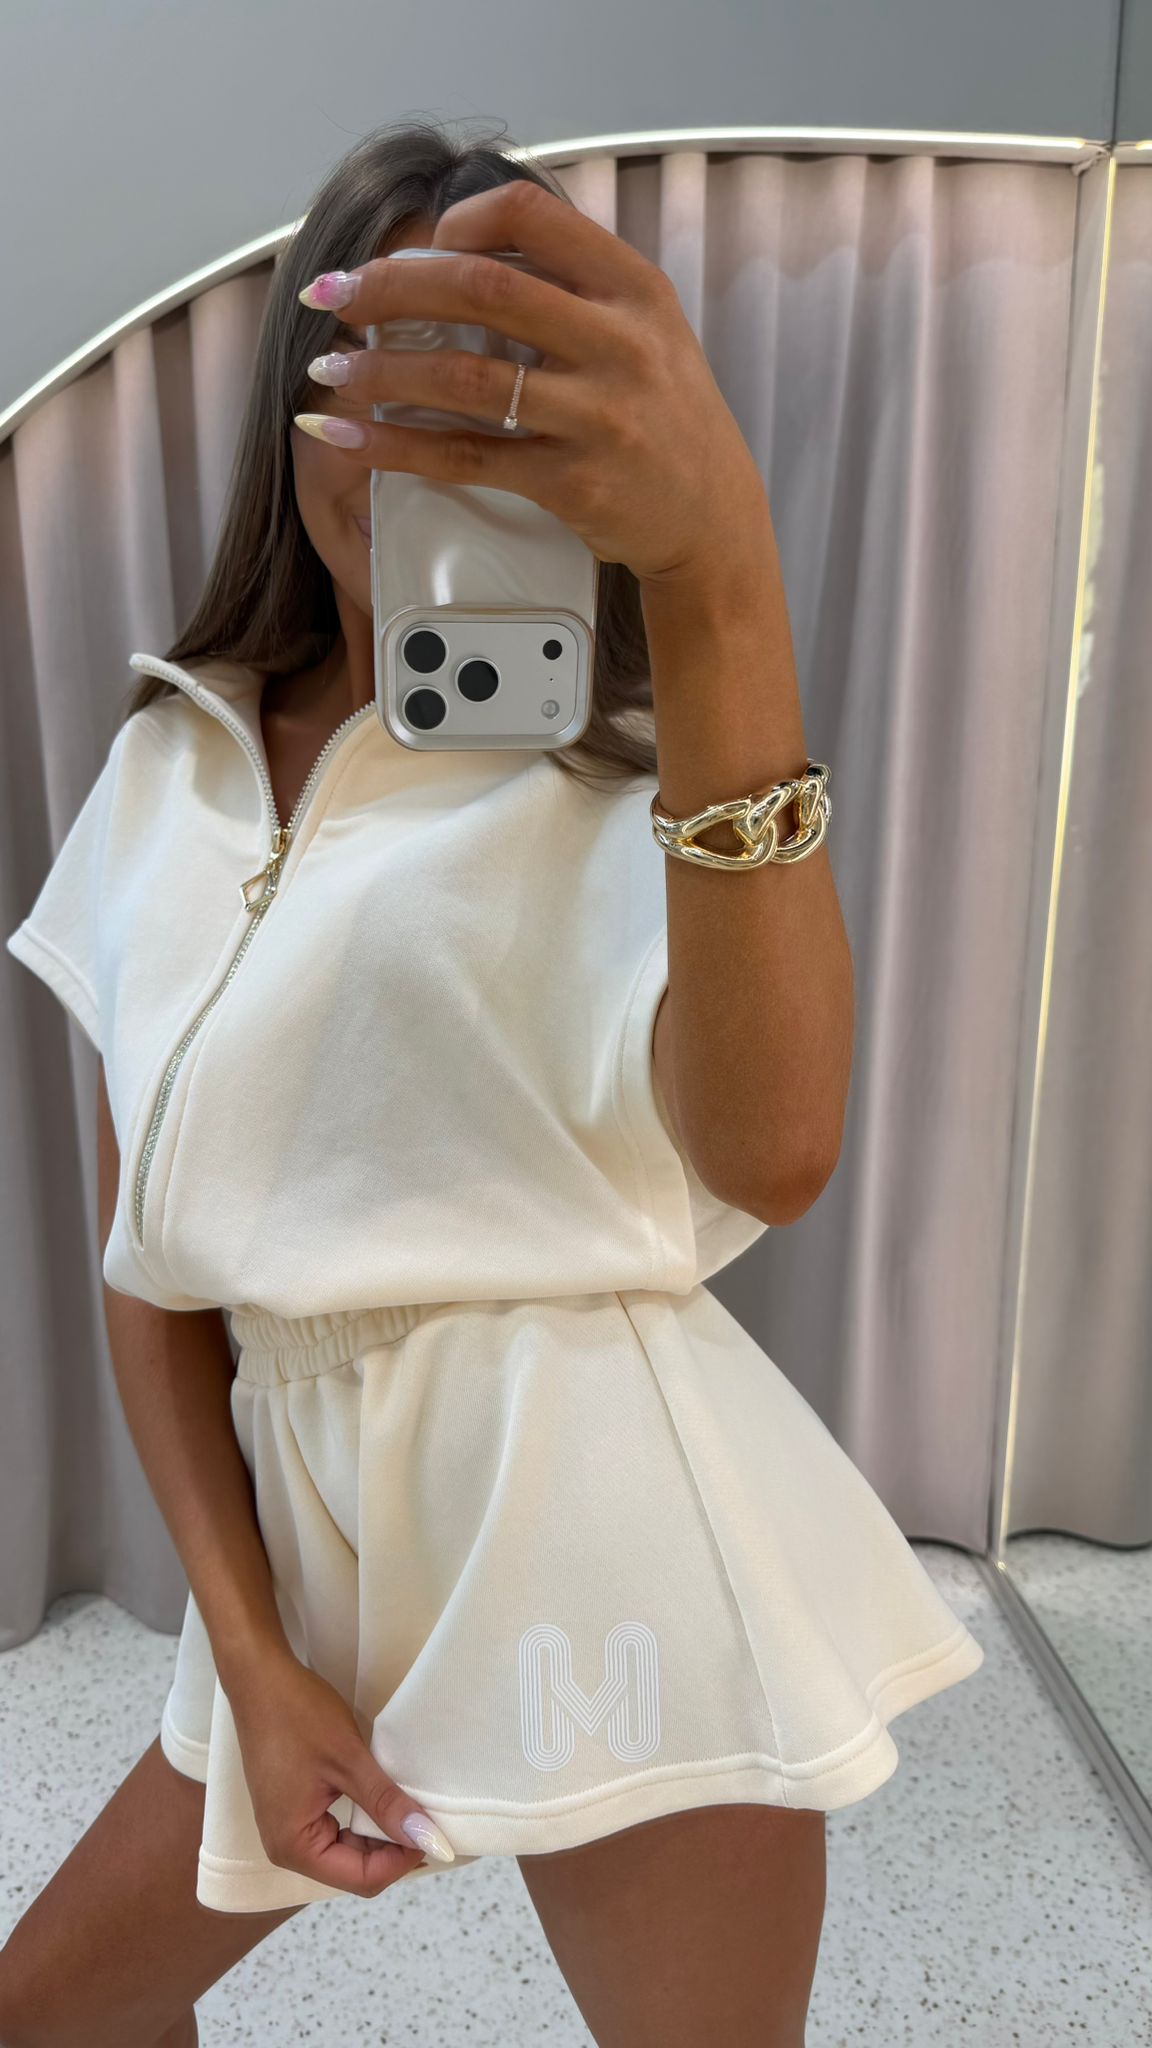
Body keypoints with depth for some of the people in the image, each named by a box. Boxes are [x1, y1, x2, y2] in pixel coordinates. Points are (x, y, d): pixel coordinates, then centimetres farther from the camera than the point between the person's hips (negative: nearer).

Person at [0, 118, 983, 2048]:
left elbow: (772, 1147, -28)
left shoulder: (618, 777, -5)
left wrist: (716, 571, -38)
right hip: (308, 1540, 5)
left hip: (607, 1531, -4)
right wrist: (247, 1650, -3)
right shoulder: (174, 769, 6)